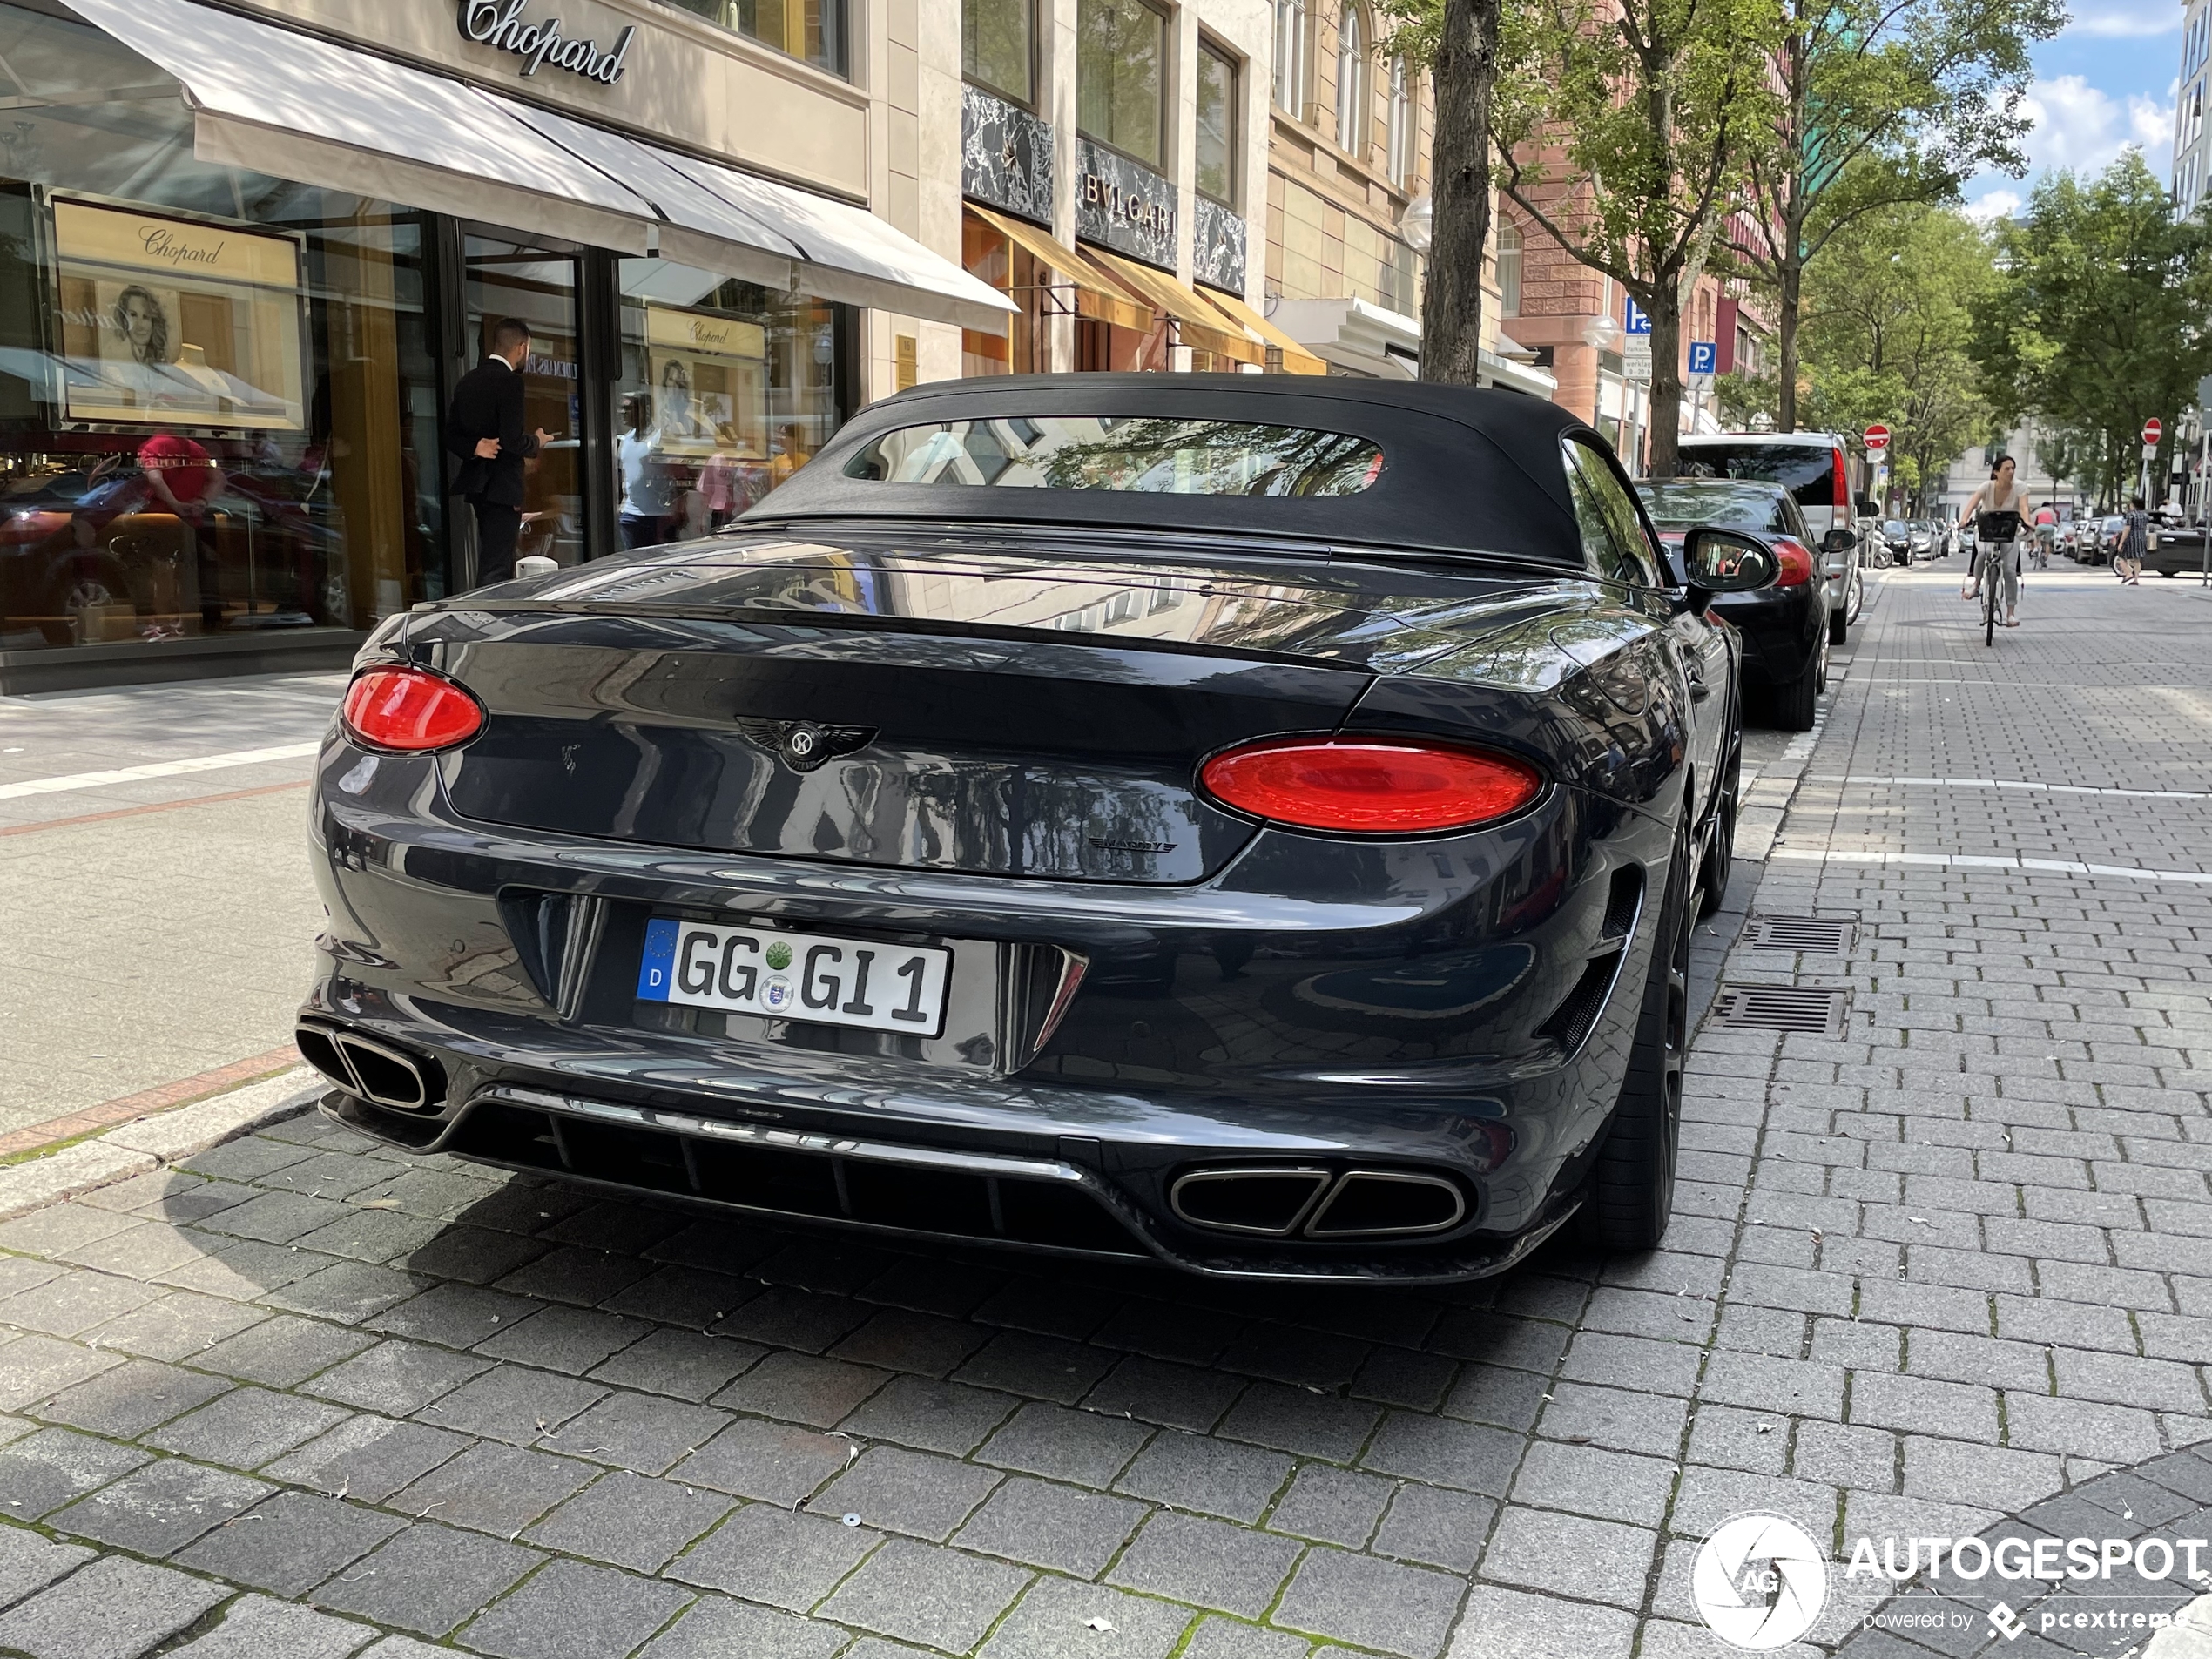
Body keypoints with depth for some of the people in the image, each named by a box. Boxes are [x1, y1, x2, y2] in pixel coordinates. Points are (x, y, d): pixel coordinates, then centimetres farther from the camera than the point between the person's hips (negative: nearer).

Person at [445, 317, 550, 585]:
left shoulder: (468, 381, 12)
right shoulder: (509, 382, -14)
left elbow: (450, 435, 12)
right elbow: (512, 441, -20)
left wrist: (475, 447, -2)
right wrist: (537, 441, -1)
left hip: (477, 485, 9)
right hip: (502, 488, -9)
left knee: (490, 564, 18)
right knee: (495, 572, -8)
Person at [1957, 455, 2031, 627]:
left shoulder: (2019, 489, -15)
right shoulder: (1987, 487, -16)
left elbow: (2023, 507, -31)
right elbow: (1972, 504, -31)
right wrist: (1964, 520, -51)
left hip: (2010, 531, 1)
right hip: (1985, 528, -1)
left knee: (2009, 570, -14)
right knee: (1983, 552, -35)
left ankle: (2011, 612, -6)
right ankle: (1975, 584, -5)